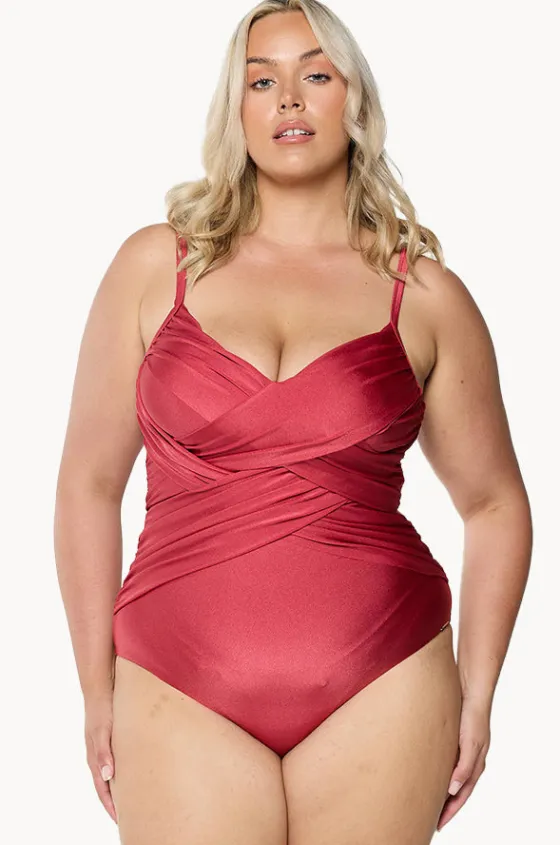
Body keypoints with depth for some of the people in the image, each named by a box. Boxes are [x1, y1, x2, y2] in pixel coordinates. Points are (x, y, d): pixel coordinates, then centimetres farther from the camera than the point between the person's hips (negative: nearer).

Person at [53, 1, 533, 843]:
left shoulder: (425, 296, 4)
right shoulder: (155, 265, 4)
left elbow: (494, 504, 11)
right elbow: (89, 483, 5)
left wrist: (474, 696, 6)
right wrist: (99, 692, 4)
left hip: (384, 688, 1)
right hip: (180, 693, 0)